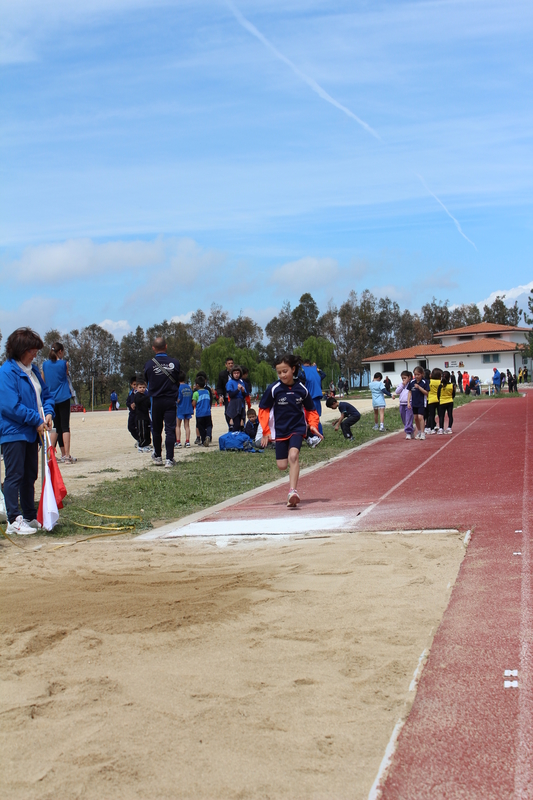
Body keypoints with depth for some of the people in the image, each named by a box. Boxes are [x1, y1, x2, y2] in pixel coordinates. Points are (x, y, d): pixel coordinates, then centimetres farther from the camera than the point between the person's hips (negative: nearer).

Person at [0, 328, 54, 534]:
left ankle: (30, 517, 23)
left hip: (31, 432, 9)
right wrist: (36, 420, -16)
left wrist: (48, 413, -2)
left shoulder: (32, 370, 11)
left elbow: (46, 394, 19)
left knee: (30, 476, 14)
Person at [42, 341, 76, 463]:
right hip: (63, 398, -4)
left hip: (51, 399, 5)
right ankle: (66, 456, -7)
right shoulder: (64, 364, -6)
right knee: (65, 426, -3)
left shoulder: (45, 364, 5)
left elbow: (43, 382, 12)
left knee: (56, 426, 14)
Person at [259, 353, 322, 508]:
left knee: (293, 455, -24)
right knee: (282, 465, 2)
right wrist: (266, 431, -3)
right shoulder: (273, 389, -9)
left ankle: (293, 491, -26)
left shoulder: (301, 389, -5)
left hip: (297, 428, -1)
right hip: (280, 430, 1)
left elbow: (311, 410, 10)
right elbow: (263, 410, 1)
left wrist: (313, 425, -4)